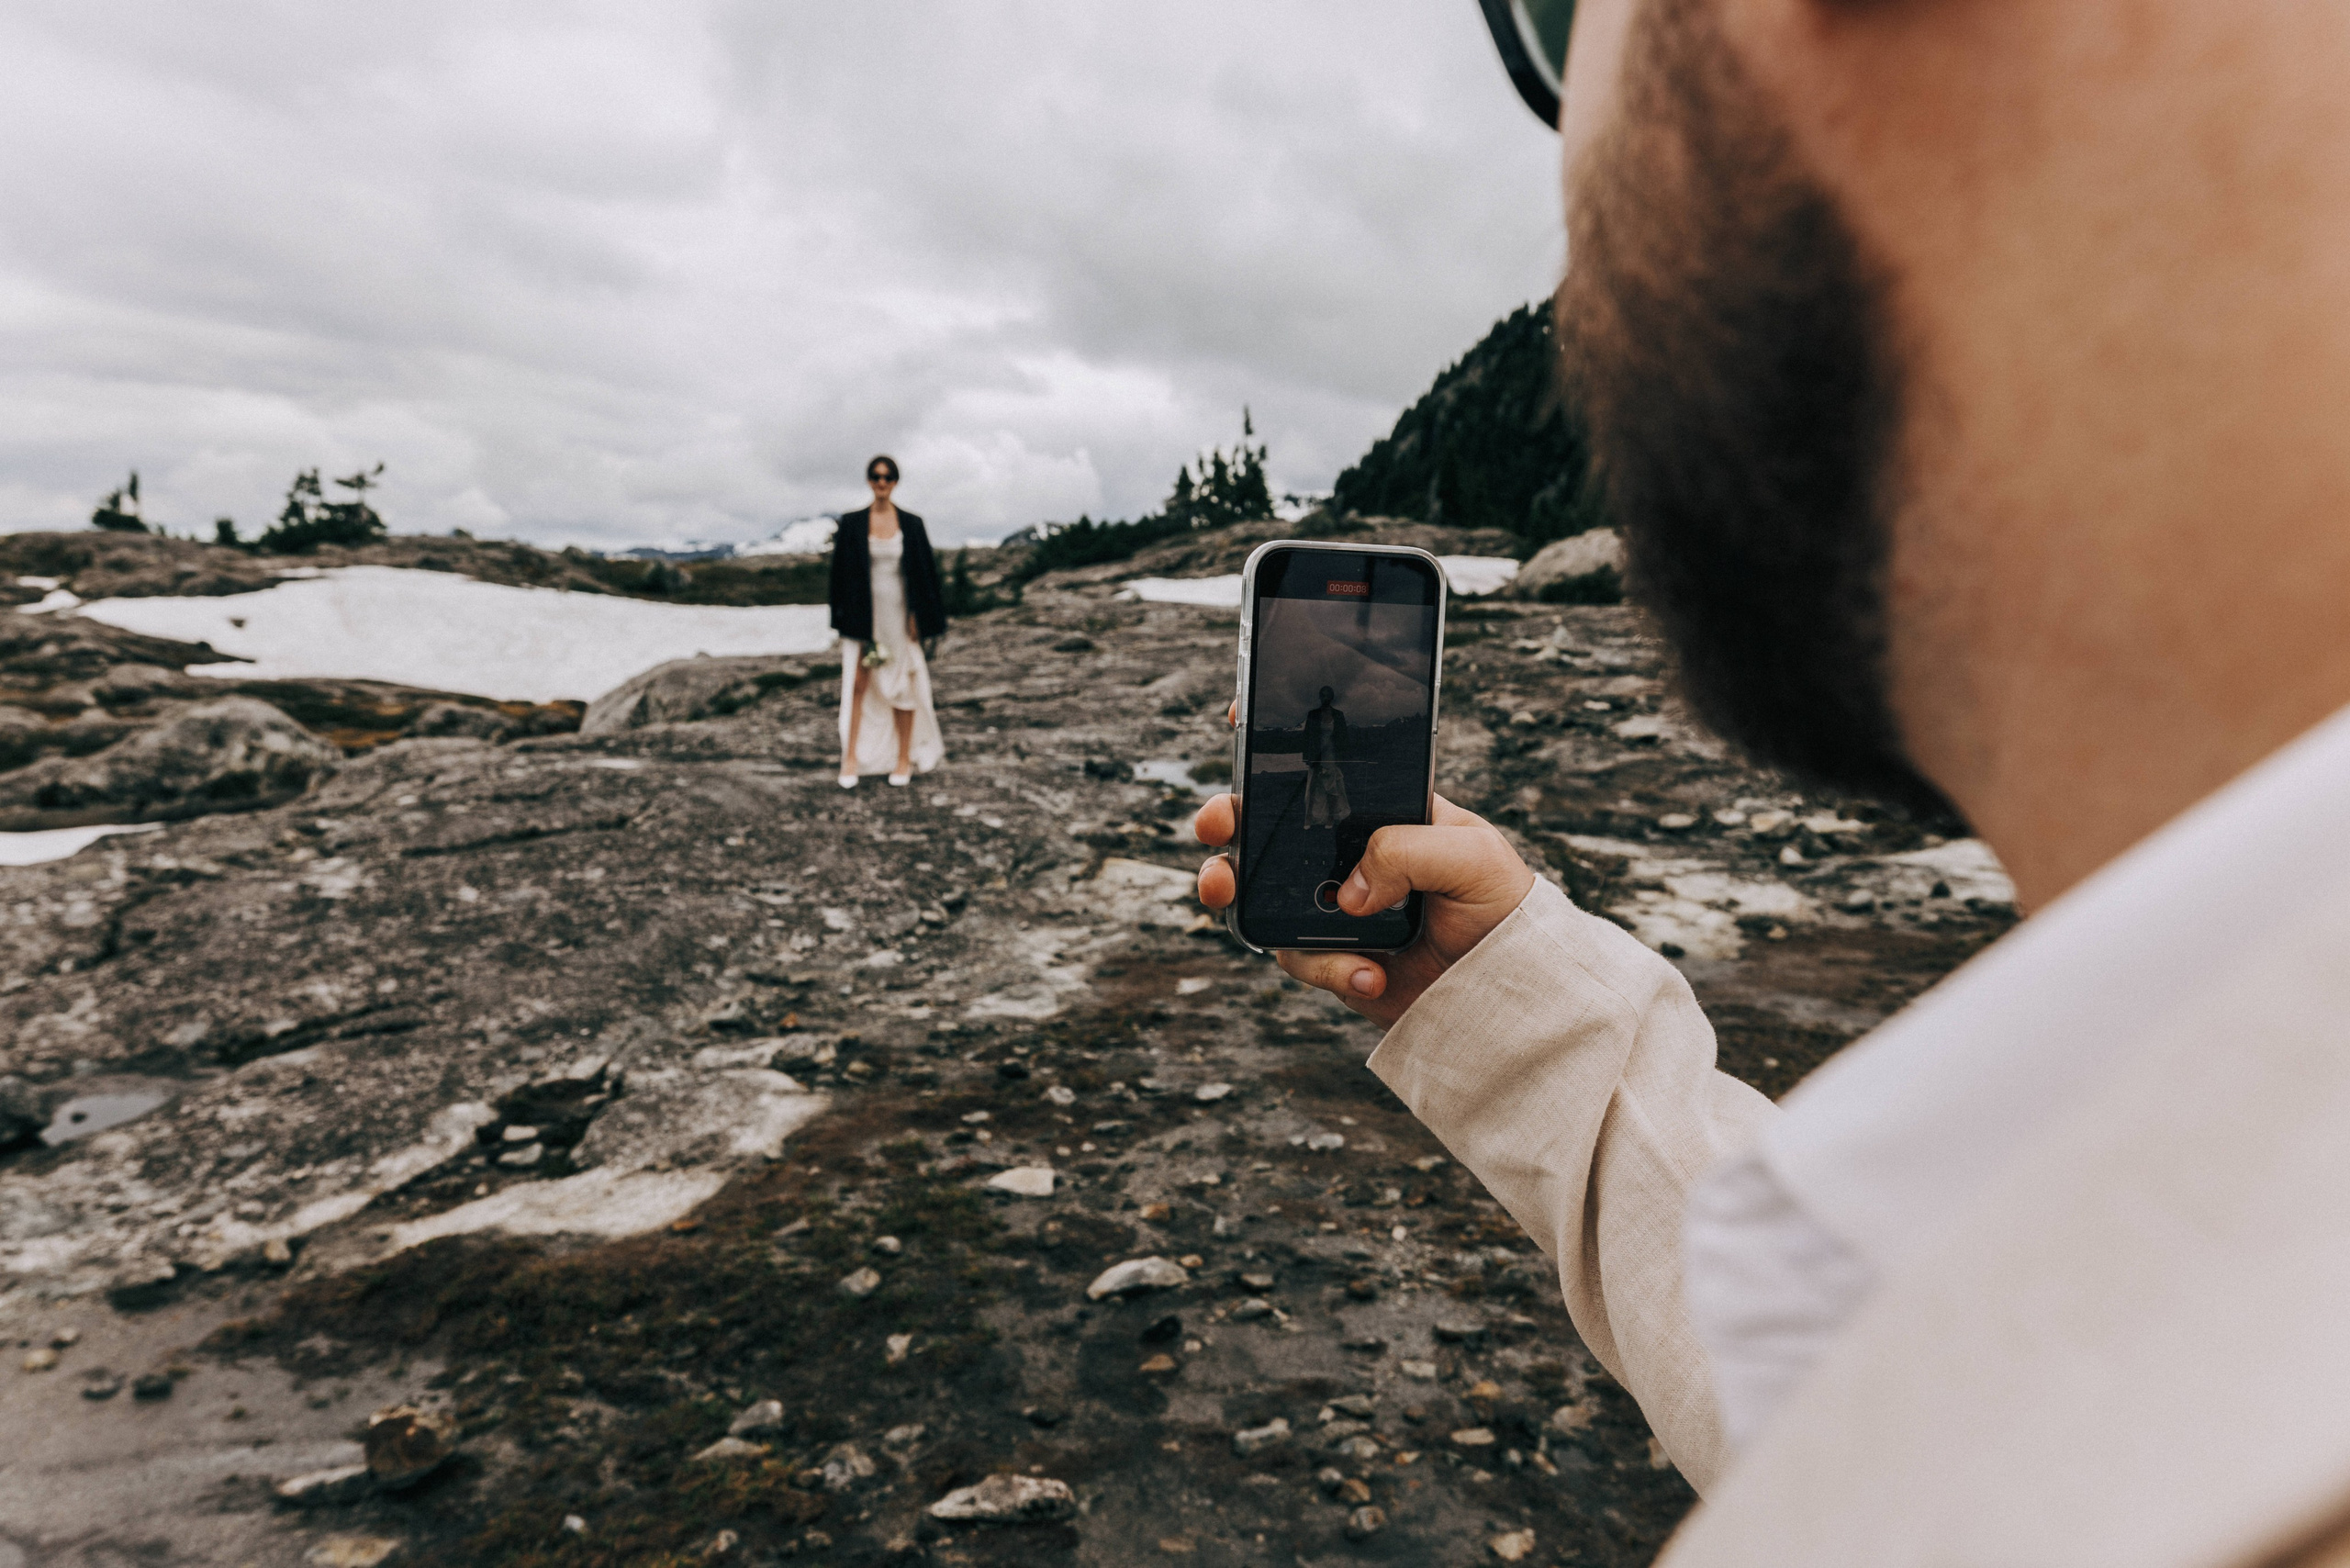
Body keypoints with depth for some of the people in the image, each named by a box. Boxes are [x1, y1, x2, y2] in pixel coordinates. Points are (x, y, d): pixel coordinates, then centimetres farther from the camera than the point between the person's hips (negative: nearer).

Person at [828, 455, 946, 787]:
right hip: (864, 615, 0)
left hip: (899, 614, 0)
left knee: (903, 685, 4)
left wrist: (919, 618, -5)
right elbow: (841, 572, 3)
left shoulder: (911, 524, 1)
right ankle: (851, 758, 0)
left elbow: (924, 572, 1)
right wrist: (845, 619, -3)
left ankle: (904, 759, 14)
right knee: (857, 684, -5)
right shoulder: (852, 524, 1)